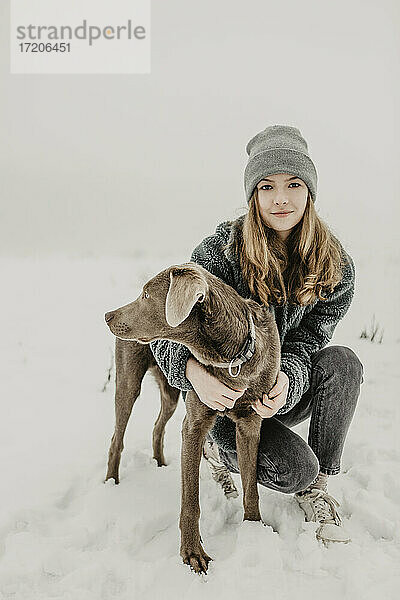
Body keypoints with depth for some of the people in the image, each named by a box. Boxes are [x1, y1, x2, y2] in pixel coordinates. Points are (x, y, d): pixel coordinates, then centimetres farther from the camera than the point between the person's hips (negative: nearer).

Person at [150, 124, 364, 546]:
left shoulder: (334, 266, -10)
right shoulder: (221, 250, -19)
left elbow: (305, 343, -12)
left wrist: (285, 379, -36)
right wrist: (194, 371, -41)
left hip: (283, 392, 4)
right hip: (224, 396, -3)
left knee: (343, 362, -27)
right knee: (294, 468, -26)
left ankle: (317, 488, -9)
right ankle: (220, 449, 8)